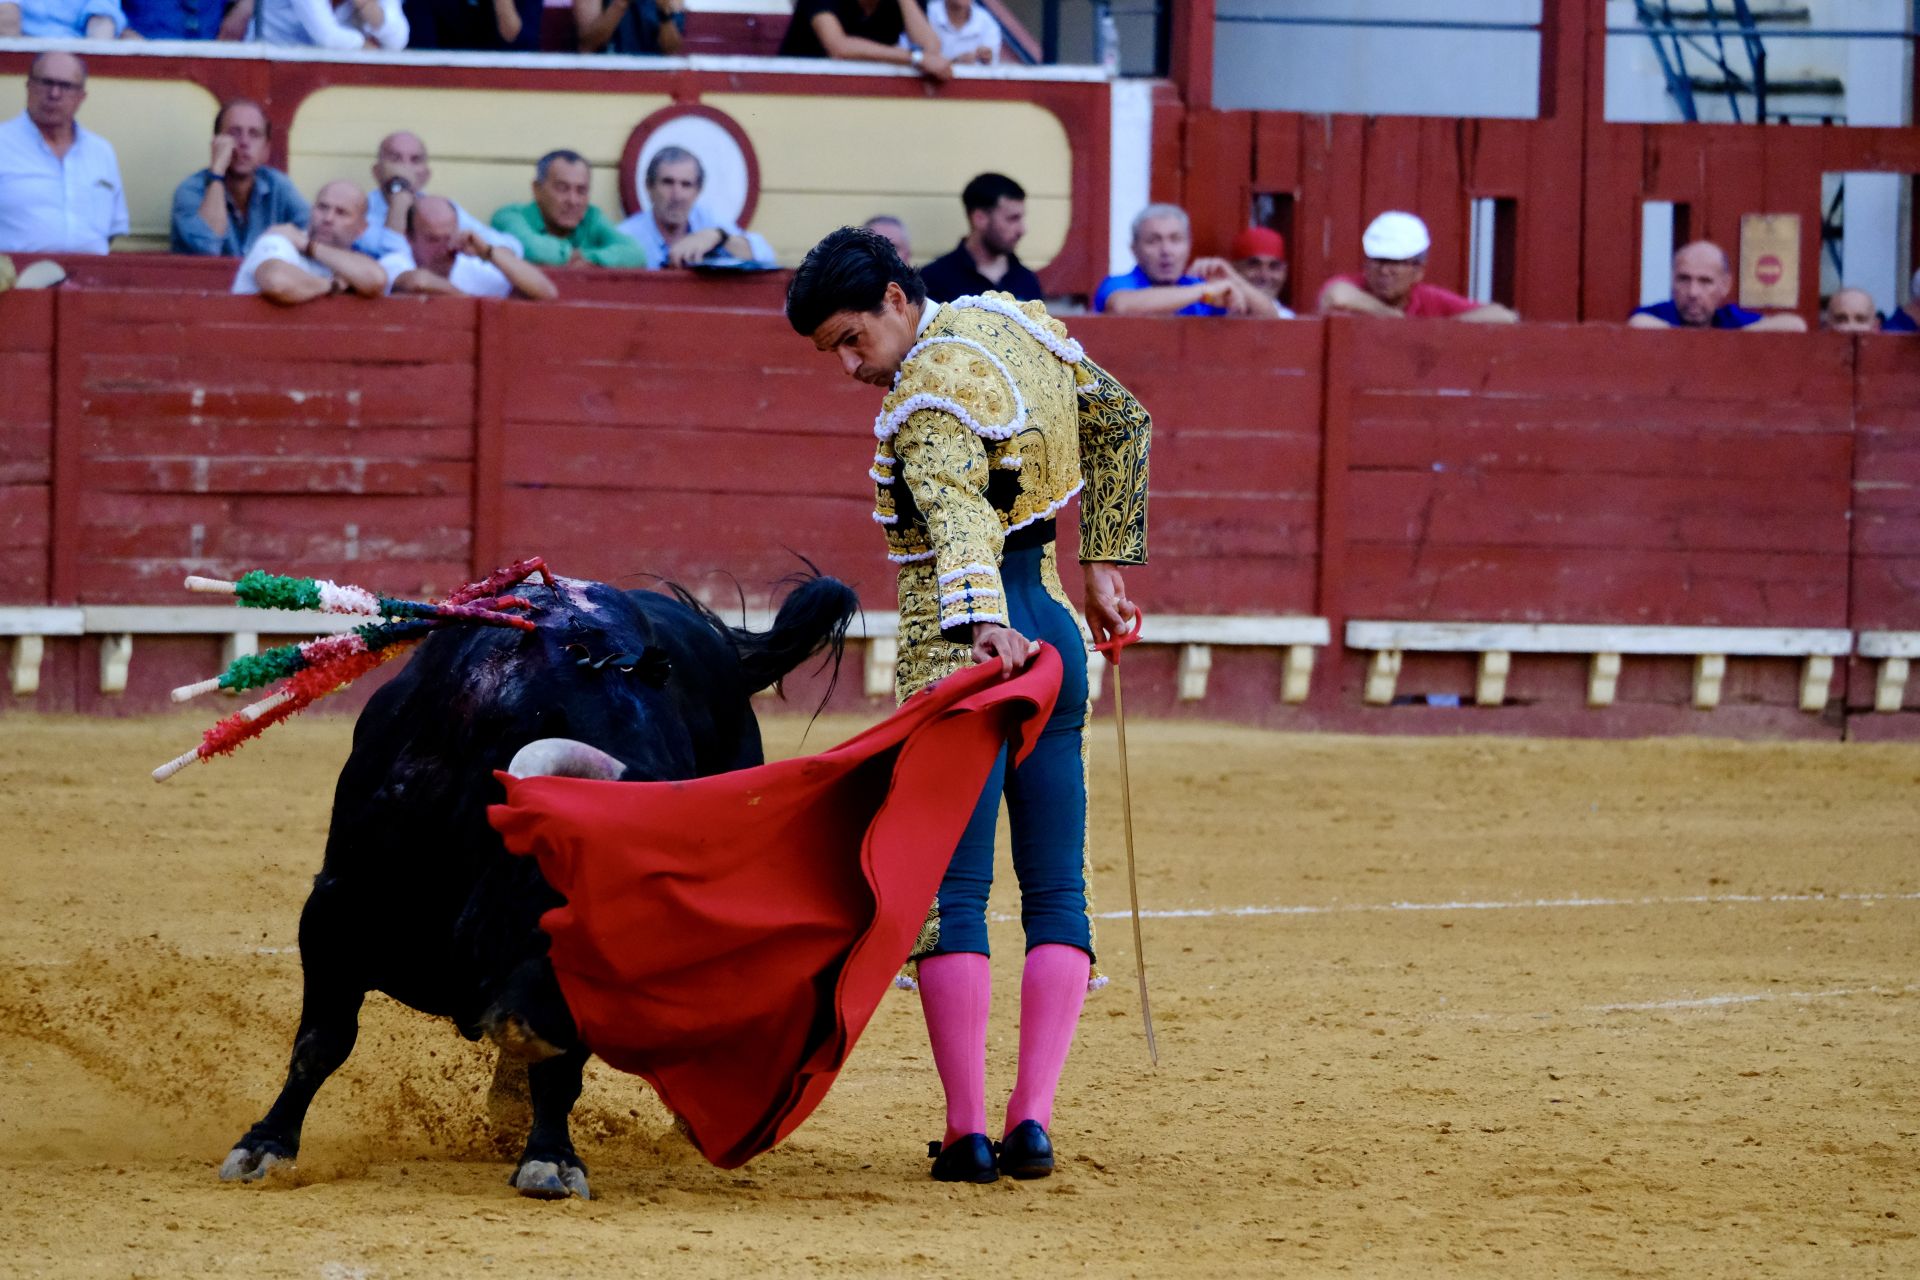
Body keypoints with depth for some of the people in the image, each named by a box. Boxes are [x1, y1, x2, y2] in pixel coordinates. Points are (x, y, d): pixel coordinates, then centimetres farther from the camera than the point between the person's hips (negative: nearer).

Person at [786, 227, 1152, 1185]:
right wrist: (1104, 560, 24)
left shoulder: (925, 404, -16)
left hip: (960, 647, -8)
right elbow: (1120, 422, 21)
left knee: (948, 891, -4)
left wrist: (982, 622, -49)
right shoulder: (1011, 323, 9)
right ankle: (1033, 1123, 2)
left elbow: (958, 516, -34)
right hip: (1054, 624, 8)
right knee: (1056, 890, 8)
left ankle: (967, 1132, -7)